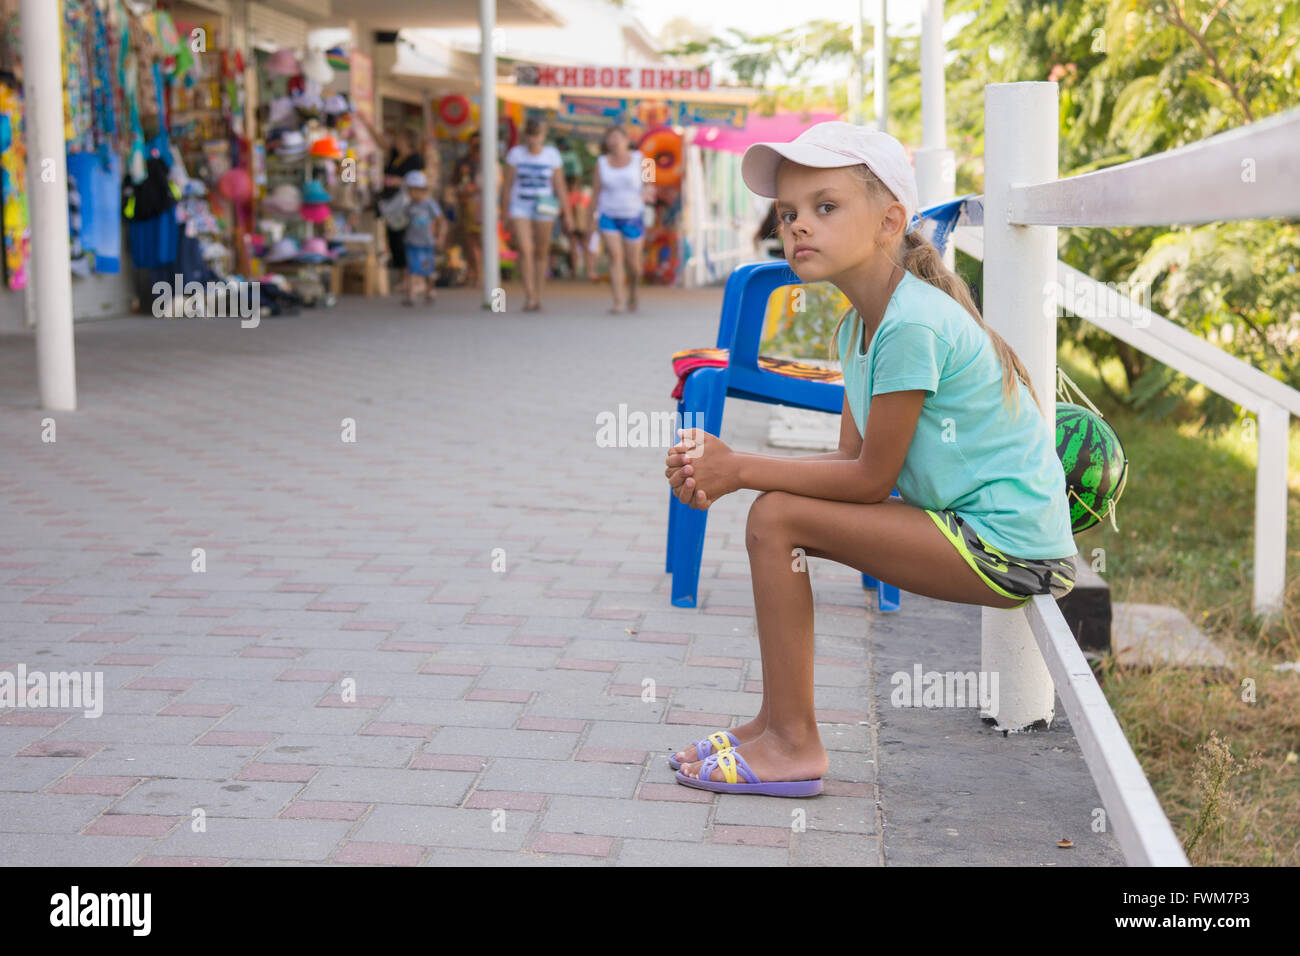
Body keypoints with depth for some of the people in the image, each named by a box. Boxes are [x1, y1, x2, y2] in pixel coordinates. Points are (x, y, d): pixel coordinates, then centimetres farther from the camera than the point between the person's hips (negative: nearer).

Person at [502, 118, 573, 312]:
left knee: (541, 253, 5)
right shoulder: (515, 153, 0)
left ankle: (537, 297, 17)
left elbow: (560, 187, 1)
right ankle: (529, 296, -16)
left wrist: (567, 214, -3)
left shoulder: (552, 154, 0)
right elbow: (507, 185, 5)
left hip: (544, 209, 1)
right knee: (525, 249, -17)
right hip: (520, 207, -1)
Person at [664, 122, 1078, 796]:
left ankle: (794, 745, -7)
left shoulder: (912, 324, -20)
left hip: (1005, 549, -10)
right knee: (781, 515, 10)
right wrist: (727, 467, -6)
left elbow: (871, 478, -17)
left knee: (776, 518, -15)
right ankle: (778, 720, 14)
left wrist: (741, 471, -12)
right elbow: (849, 459, 7)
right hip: (972, 531, 10)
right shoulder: (858, 325, 10)